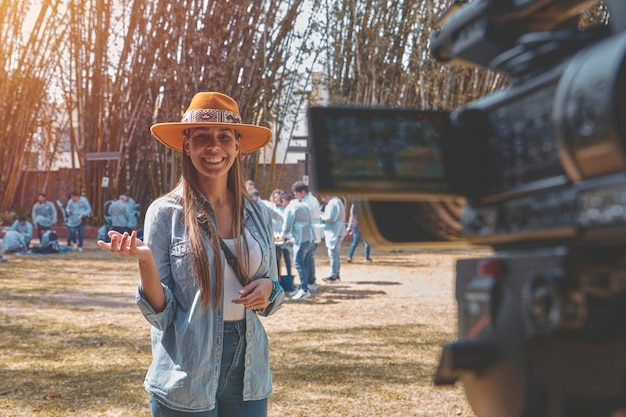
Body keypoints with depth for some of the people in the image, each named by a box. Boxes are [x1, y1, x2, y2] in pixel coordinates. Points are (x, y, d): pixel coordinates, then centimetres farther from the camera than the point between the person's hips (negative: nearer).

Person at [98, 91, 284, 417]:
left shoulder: (258, 213, 2)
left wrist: (269, 289, -9)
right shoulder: (165, 212, -8)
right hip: (186, 384, -3)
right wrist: (145, 260, -25)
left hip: (249, 375, 4)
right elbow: (161, 314, -9)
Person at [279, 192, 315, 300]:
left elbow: (287, 226, -6)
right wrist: (292, 237, 27)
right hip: (310, 239, 9)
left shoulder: (290, 208, -5)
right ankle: (303, 288, 17)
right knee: (304, 264, 13)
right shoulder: (303, 206, 21)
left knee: (299, 263, -5)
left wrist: (285, 237, 15)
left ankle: (304, 290, -9)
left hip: (302, 240, -9)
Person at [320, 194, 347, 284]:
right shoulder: (333, 202, 18)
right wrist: (323, 214, 5)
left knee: (333, 254, -8)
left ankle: (333, 276, -7)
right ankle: (336, 275, 21)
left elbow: (331, 218, -22)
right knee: (335, 254, 15)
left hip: (334, 233, -11)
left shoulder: (334, 203, -15)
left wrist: (321, 216, -9)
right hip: (333, 232, 11)